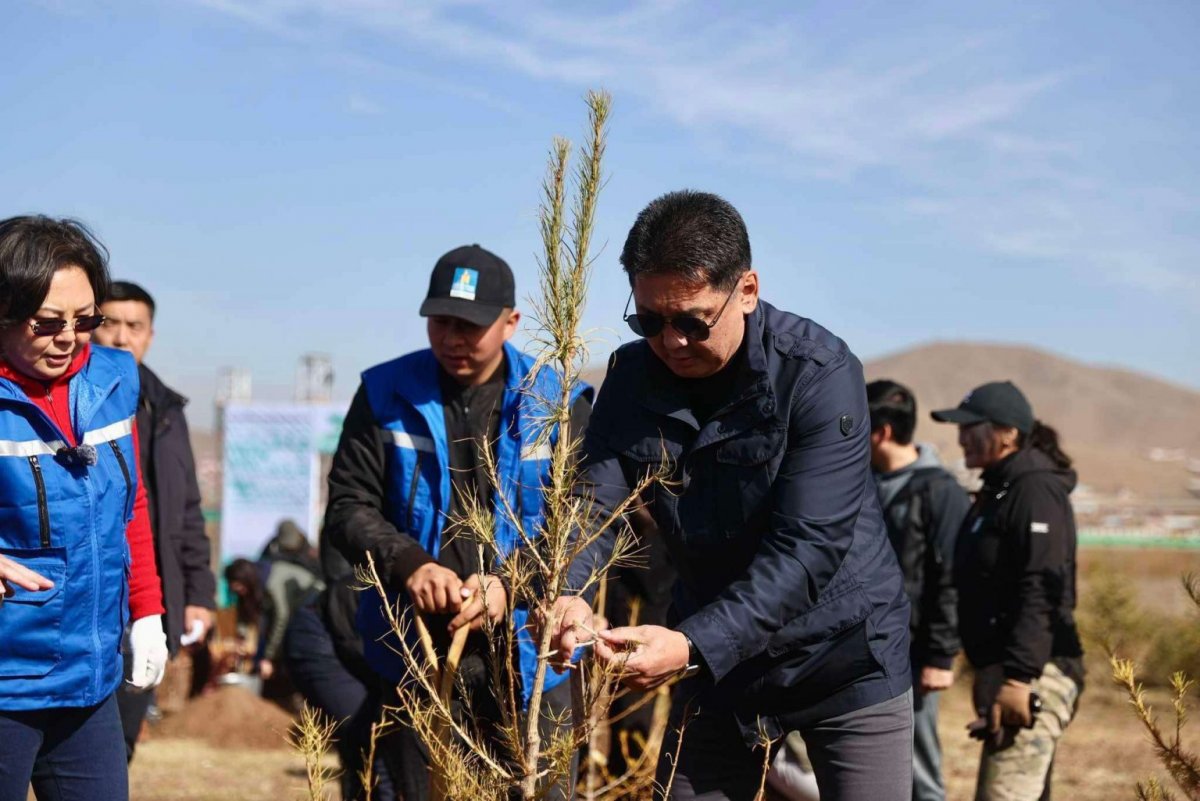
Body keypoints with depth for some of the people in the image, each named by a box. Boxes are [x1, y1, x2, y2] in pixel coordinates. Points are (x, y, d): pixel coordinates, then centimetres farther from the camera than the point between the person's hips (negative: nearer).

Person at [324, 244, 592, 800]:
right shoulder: (386, 394, 3)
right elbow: (347, 508, 2)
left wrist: (511, 583, -21)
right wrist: (408, 565, -17)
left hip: (526, 655, -1)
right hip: (414, 655, 1)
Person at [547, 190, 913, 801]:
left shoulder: (820, 374, -21)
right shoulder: (633, 378, -5)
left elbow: (807, 546, -27)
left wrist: (694, 645, -37)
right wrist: (565, 594, -36)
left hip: (842, 658, -4)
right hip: (712, 657, 5)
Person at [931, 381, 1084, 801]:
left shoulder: (1036, 490, -13)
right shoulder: (998, 490, 19)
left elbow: (1041, 592, -23)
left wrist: (1017, 678, -29)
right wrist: (987, 676, 23)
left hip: (1033, 673, -11)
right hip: (1004, 670, 11)